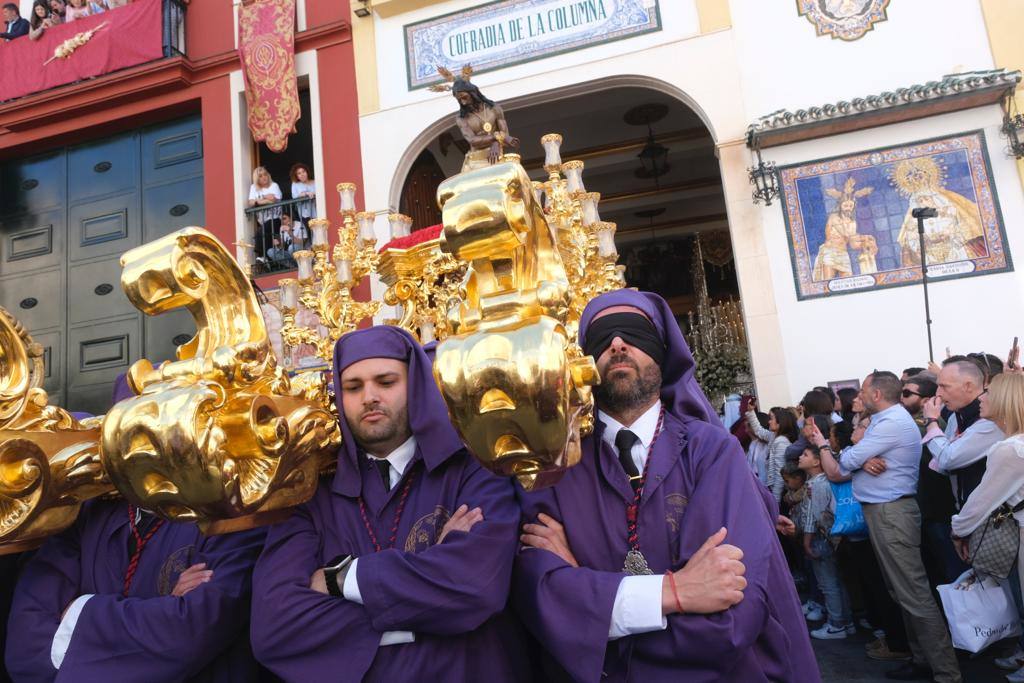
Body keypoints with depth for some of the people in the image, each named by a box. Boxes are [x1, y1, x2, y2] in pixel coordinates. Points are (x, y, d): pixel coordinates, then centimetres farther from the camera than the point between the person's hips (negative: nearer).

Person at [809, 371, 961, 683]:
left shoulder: (892, 423, -17)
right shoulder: (885, 420, 17)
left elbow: (844, 463, -13)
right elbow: (855, 462, 12)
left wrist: (822, 444, 5)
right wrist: (864, 461, -12)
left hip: (891, 513, -11)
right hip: (881, 511, 11)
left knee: (914, 593, -8)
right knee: (902, 591, 17)